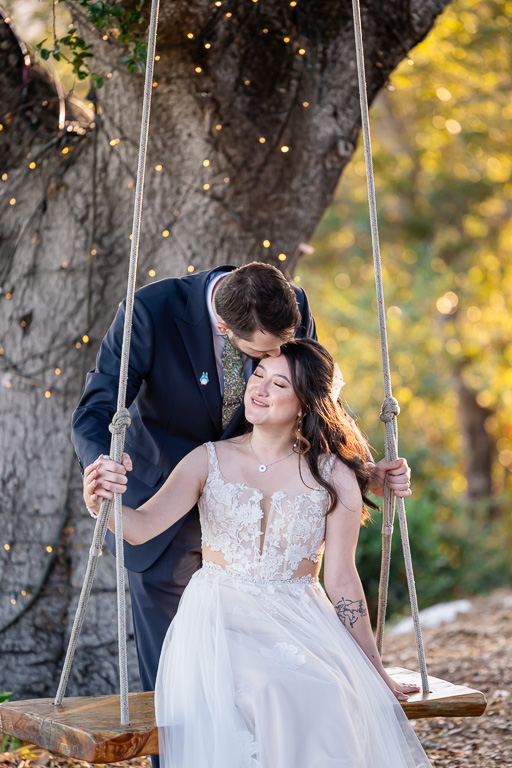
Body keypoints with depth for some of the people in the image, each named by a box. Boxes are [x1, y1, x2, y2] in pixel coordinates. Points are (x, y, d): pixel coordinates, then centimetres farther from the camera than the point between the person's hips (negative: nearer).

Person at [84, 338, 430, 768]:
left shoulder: (334, 478, 2)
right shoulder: (210, 461, 4)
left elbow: (342, 579, 5)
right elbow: (143, 526, -8)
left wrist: (374, 671, 5)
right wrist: (105, 503, -31)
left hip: (300, 625, 1)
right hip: (218, 623, 0)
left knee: (328, 702, -32)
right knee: (274, 696, -33)